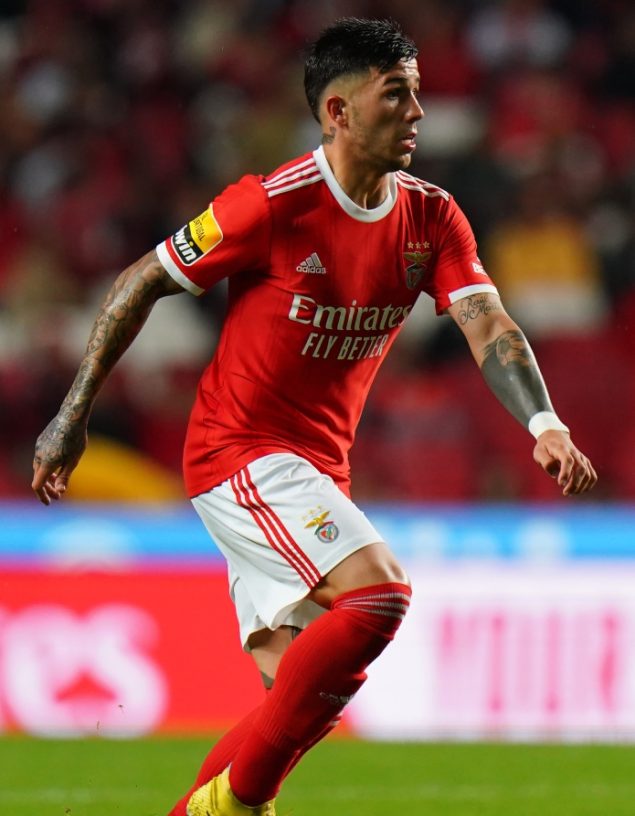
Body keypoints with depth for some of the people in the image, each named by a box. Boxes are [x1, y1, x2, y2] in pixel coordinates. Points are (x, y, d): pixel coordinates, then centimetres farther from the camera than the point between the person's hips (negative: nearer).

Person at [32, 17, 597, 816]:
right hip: (240, 451, -7)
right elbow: (140, 283, -6)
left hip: (317, 469, 7)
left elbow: (488, 326, -9)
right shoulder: (273, 204, -16)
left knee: (302, 699, 4)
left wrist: (545, 426, -28)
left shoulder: (432, 218, 1)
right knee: (378, 590, -25)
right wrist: (73, 414, -5)